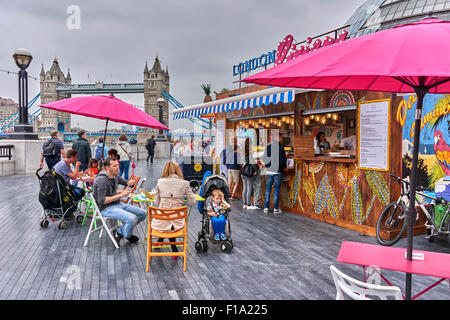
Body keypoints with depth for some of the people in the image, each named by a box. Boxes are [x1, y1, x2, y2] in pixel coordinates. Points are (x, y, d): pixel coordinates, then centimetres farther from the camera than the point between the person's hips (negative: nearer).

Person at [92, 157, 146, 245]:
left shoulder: (115, 176, 5)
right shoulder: (101, 180, -19)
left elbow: (125, 182, 23)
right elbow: (102, 201, -23)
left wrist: (130, 183, -3)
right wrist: (121, 195, -21)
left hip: (118, 204, 9)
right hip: (106, 208, -9)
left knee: (143, 213, 3)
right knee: (132, 218, -29)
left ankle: (119, 232, 8)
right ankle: (127, 236, 5)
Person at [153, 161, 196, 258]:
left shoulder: (160, 182, -1)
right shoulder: (184, 183, -3)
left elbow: (156, 203, 5)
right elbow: (192, 202, 3)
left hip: (161, 222, 1)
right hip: (177, 221, 0)